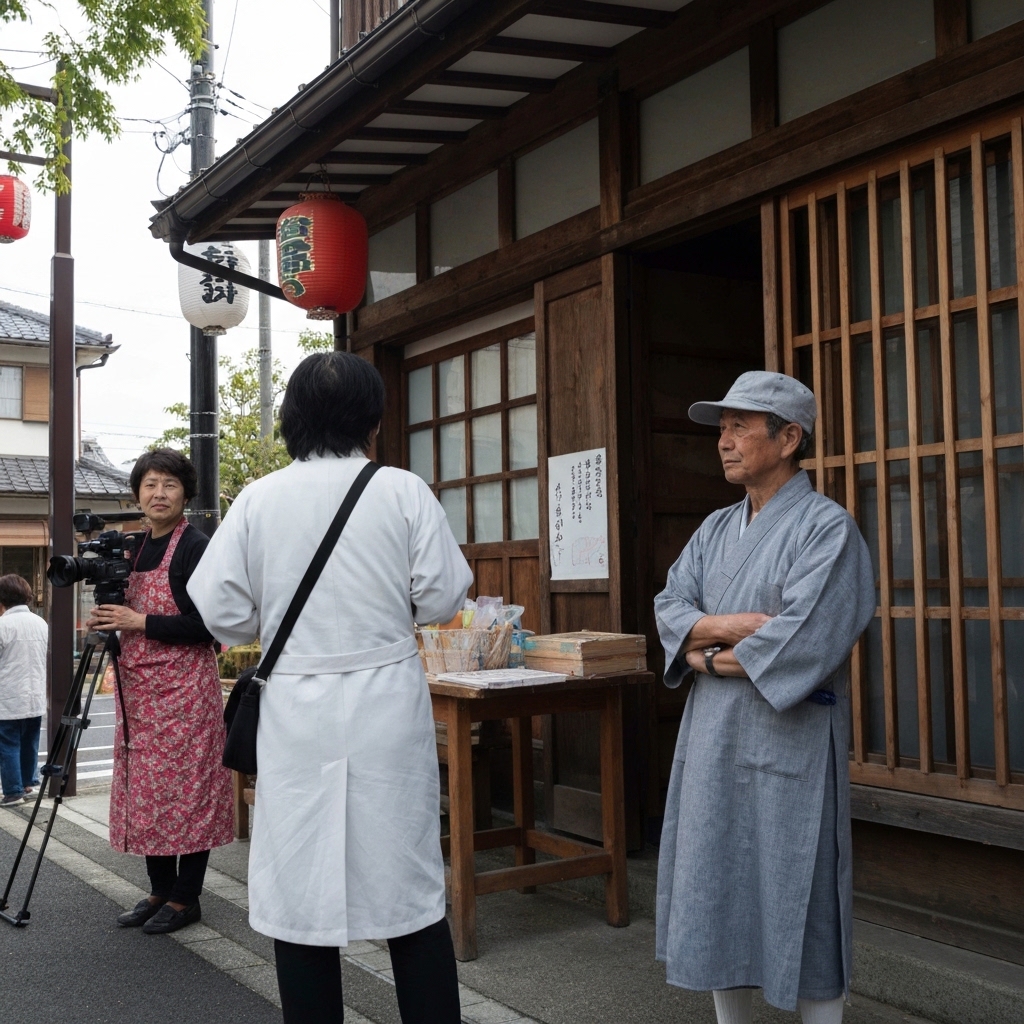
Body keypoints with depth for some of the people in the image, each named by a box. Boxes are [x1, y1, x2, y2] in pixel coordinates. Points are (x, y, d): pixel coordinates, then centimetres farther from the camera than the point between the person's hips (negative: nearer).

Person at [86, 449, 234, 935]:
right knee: (144, 788, 12)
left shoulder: (195, 547, -10)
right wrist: (108, 619, 2)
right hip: (139, 689, 8)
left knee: (184, 788, -1)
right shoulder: (136, 547, 12)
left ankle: (185, 899, 10)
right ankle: (159, 891, 24)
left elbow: (207, 624, -16)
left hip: (183, 687, -8)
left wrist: (141, 622, -16)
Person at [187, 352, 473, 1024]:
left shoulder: (259, 499, -2)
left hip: (296, 710, 1)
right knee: (411, 892, 10)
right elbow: (444, 597, -4)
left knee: (301, 897, 9)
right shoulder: (404, 492, -5)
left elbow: (218, 609, -2)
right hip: (387, 706, 0)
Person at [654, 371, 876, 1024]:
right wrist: (736, 625, -15)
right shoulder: (716, 530, 13)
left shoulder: (827, 527, -9)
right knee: (717, 892, 13)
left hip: (789, 740, -7)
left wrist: (708, 655, -9)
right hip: (713, 737, 7)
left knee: (799, 903, 1)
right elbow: (671, 607, 3)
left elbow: (804, 638, -19)